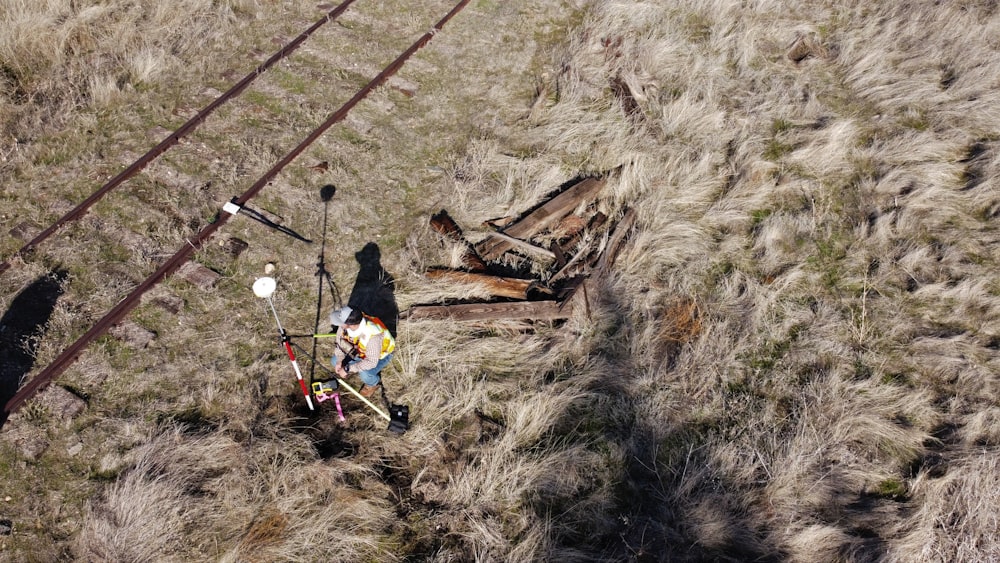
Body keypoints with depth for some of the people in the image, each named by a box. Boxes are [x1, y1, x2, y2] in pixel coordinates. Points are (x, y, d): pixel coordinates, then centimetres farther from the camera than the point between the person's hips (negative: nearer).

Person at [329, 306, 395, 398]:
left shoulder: (373, 334, -45)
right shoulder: (346, 321, -27)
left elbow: (371, 362, -37)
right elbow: (341, 340, -8)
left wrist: (347, 369, -33)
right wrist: (339, 361, -18)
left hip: (380, 354, -6)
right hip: (360, 350, 6)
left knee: (365, 375, -29)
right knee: (335, 361, -4)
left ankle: (374, 383, 8)